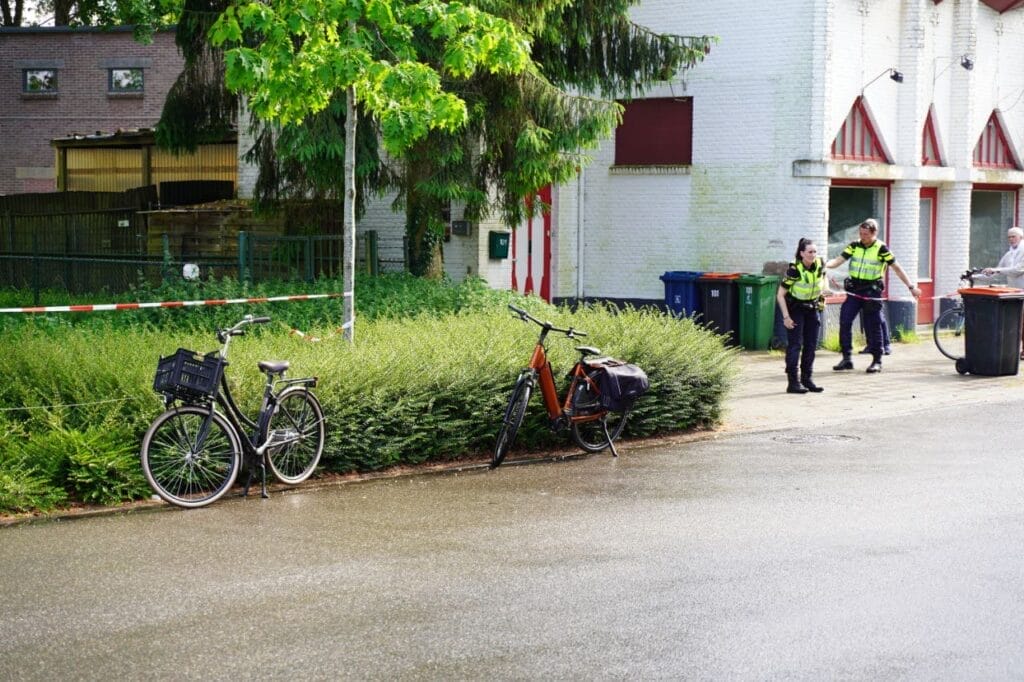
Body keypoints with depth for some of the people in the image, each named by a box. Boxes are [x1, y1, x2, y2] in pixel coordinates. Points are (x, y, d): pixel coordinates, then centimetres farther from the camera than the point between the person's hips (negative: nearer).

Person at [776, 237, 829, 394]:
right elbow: (780, 295, -21)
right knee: (795, 344, -9)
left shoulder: (820, 265, -11)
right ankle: (793, 382, -8)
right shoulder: (794, 270, -25)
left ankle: (807, 378, 15)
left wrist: (821, 294, 6)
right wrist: (786, 317, -23)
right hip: (795, 308, -5)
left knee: (811, 345, 5)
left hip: (812, 308, 5)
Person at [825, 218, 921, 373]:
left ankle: (877, 361, 12)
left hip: (872, 292, -4)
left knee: (873, 327, 1)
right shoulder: (854, 246, 3)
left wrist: (911, 287, -2)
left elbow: (897, 268, -2)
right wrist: (826, 264, -24)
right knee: (844, 322, -5)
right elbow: (838, 260, -2)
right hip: (854, 290, 4)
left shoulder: (881, 249, -7)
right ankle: (846, 358, 3)